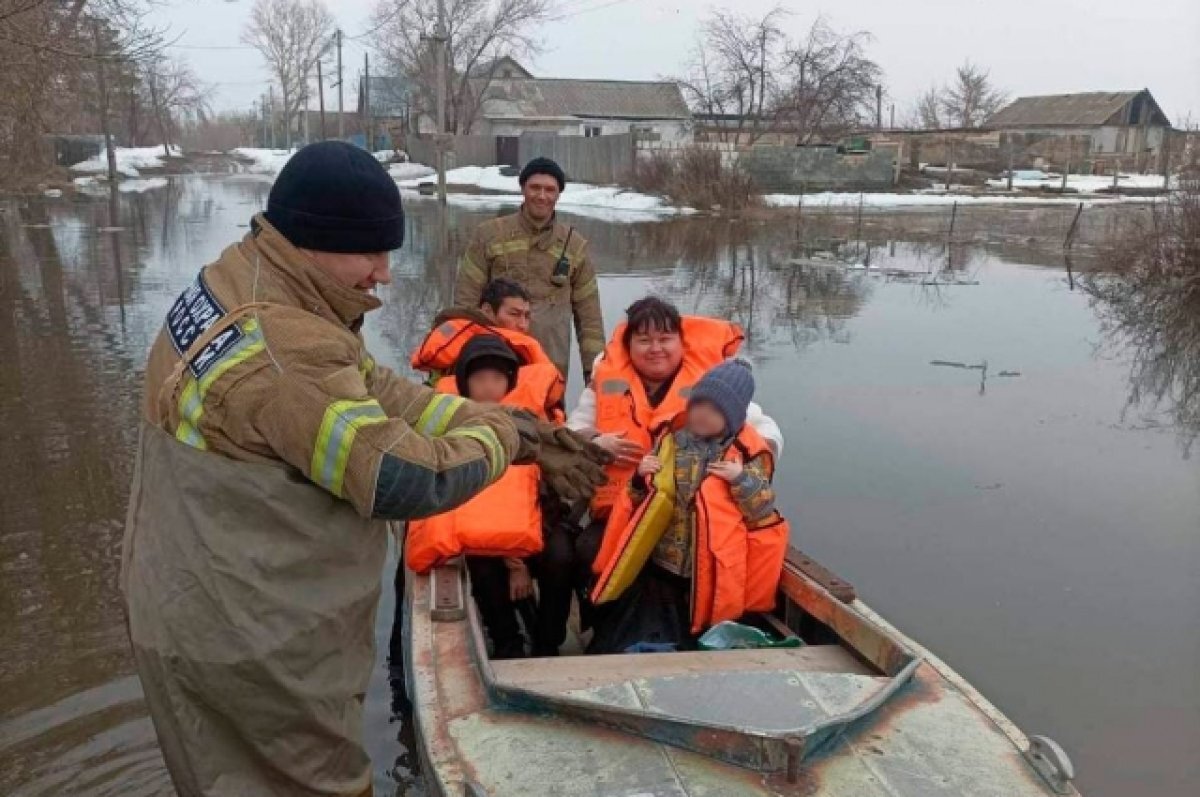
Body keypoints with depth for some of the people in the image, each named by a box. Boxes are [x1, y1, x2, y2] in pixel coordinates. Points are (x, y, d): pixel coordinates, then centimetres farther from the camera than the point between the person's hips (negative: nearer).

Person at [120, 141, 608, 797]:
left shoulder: (235, 286, 2)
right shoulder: (283, 350, -30)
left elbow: (374, 390, 1)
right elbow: (406, 481, -28)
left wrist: (505, 424, -6)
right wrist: (502, 438, -10)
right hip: (252, 645, -10)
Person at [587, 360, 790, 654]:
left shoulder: (748, 454, -4)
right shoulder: (672, 442, 7)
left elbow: (764, 513, -6)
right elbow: (642, 503, 16)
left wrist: (743, 480, -19)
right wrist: (641, 481, -4)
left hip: (710, 577, -3)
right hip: (657, 568, 4)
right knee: (617, 643, 6)